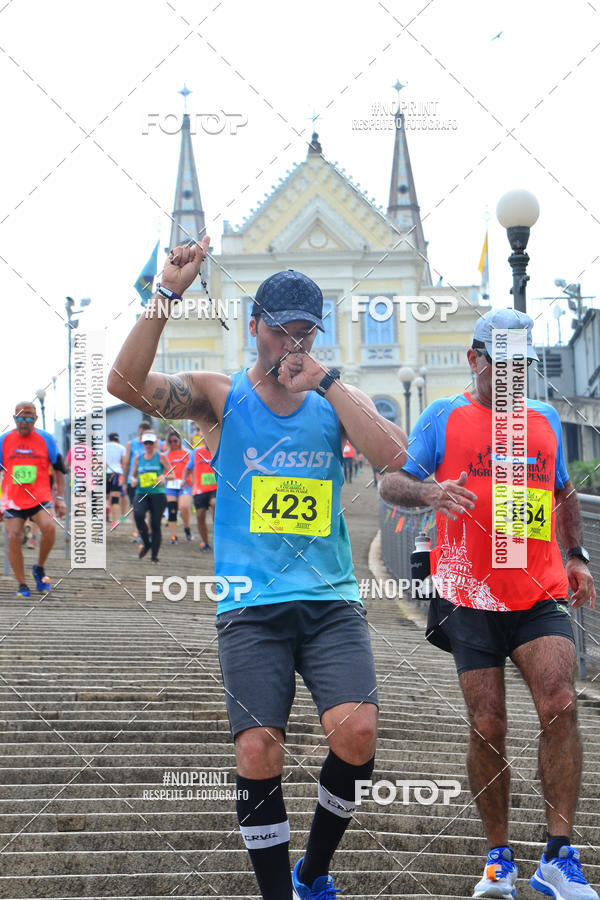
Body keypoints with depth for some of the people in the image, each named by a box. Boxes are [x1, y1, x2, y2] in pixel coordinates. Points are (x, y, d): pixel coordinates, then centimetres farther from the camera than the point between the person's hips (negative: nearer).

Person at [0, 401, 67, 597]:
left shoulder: (46, 439, 2)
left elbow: (58, 469, 9)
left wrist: (60, 498, 4)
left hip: (40, 498, -1)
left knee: (49, 527, -25)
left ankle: (39, 568, 0)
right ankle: (22, 586, 9)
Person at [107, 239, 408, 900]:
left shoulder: (338, 400, 11)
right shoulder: (220, 395, 6)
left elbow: (393, 456, -8)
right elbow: (125, 383, -11)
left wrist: (322, 379, -10)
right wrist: (168, 292, -19)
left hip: (332, 599, 1)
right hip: (250, 606, -1)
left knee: (356, 731, -17)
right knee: (259, 751, -13)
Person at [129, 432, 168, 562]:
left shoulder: (161, 457, 4)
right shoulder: (138, 458, 12)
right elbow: (133, 475, 21)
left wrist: (164, 477, -16)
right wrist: (133, 480, -2)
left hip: (158, 494, -2)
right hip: (141, 493, 2)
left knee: (155, 523, -4)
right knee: (138, 514, -27)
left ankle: (154, 555, 7)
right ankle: (146, 543, -7)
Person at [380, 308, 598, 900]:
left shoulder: (545, 419, 16)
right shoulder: (445, 417, 5)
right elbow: (391, 482, 1)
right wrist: (429, 492, -20)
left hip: (541, 595, 2)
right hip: (470, 596, -2)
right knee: (487, 726, 0)